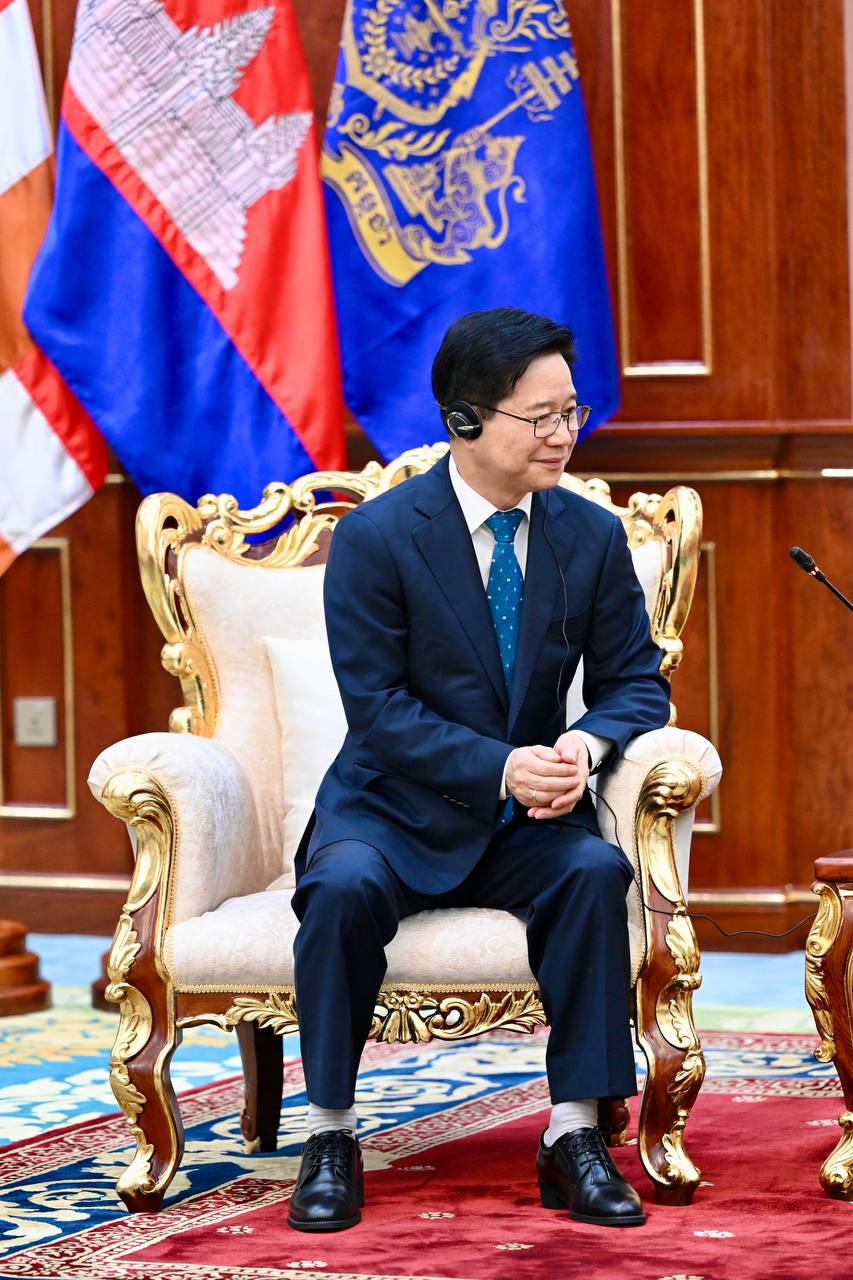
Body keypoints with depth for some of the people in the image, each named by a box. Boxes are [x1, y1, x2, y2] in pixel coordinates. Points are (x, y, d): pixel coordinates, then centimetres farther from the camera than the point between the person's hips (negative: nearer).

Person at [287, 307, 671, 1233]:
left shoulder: (592, 537, 3)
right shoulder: (373, 538, -9)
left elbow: (635, 682, 5)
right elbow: (378, 707, -13)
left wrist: (586, 745, -19)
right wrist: (501, 767, -26)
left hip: (525, 825, 2)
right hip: (396, 810, -2)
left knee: (595, 870, -30)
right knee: (343, 886, -34)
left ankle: (574, 1137, -24)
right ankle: (330, 1138, -18)